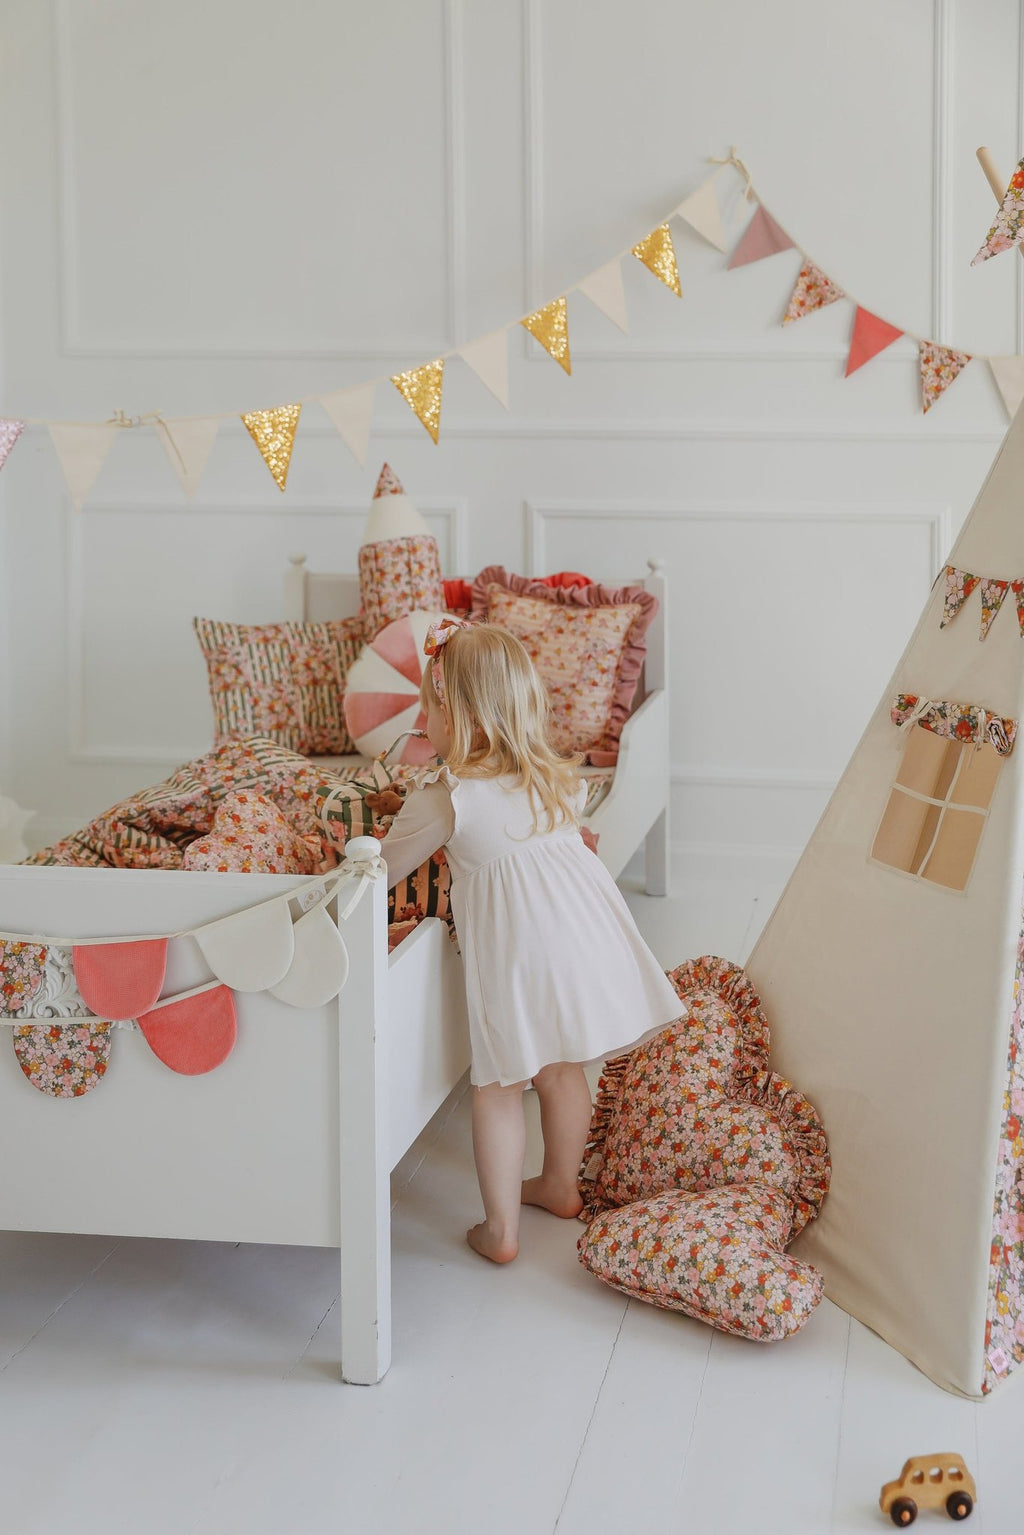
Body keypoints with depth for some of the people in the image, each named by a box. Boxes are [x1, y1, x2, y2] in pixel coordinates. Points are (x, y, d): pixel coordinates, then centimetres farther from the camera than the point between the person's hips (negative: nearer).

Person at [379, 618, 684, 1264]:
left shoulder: (444, 799, -13)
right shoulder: (559, 776, 4)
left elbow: (383, 871, -4)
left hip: (518, 951, -6)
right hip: (586, 932, 6)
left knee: (498, 1085, 10)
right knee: (562, 1068, 24)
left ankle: (502, 1228, 16)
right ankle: (561, 1185, 43)